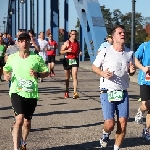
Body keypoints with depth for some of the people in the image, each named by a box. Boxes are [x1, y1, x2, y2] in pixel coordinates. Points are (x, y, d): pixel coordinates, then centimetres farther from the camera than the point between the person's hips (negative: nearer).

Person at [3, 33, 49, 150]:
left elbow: (46, 72, 5)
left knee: (27, 122, 13)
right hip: (17, 92, -1)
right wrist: (6, 75, -1)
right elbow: (6, 69, 21)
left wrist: (37, 74, -15)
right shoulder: (12, 58, 4)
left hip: (32, 94, 1)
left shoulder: (37, 58, 0)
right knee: (19, 119, -20)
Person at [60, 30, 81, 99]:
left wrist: (79, 53, 4)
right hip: (67, 60, -1)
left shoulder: (77, 42, 8)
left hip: (75, 60, 1)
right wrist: (67, 50, -21)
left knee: (74, 76, -12)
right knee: (67, 77, 10)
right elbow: (61, 52, -4)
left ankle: (75, 92, -19)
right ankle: (67, 92, 24)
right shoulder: (67, 43, -3)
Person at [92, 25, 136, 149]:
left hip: (123, 93, 4)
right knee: (110, 124, -9)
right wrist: (102, 73, -15)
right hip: (107, 92, -3)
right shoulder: (105, 52, -7)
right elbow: (94, 66, 4)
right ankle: (106, 135, 28)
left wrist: (132, 71, -6)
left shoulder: (130, 53, 5)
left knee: (123, 123, -2)